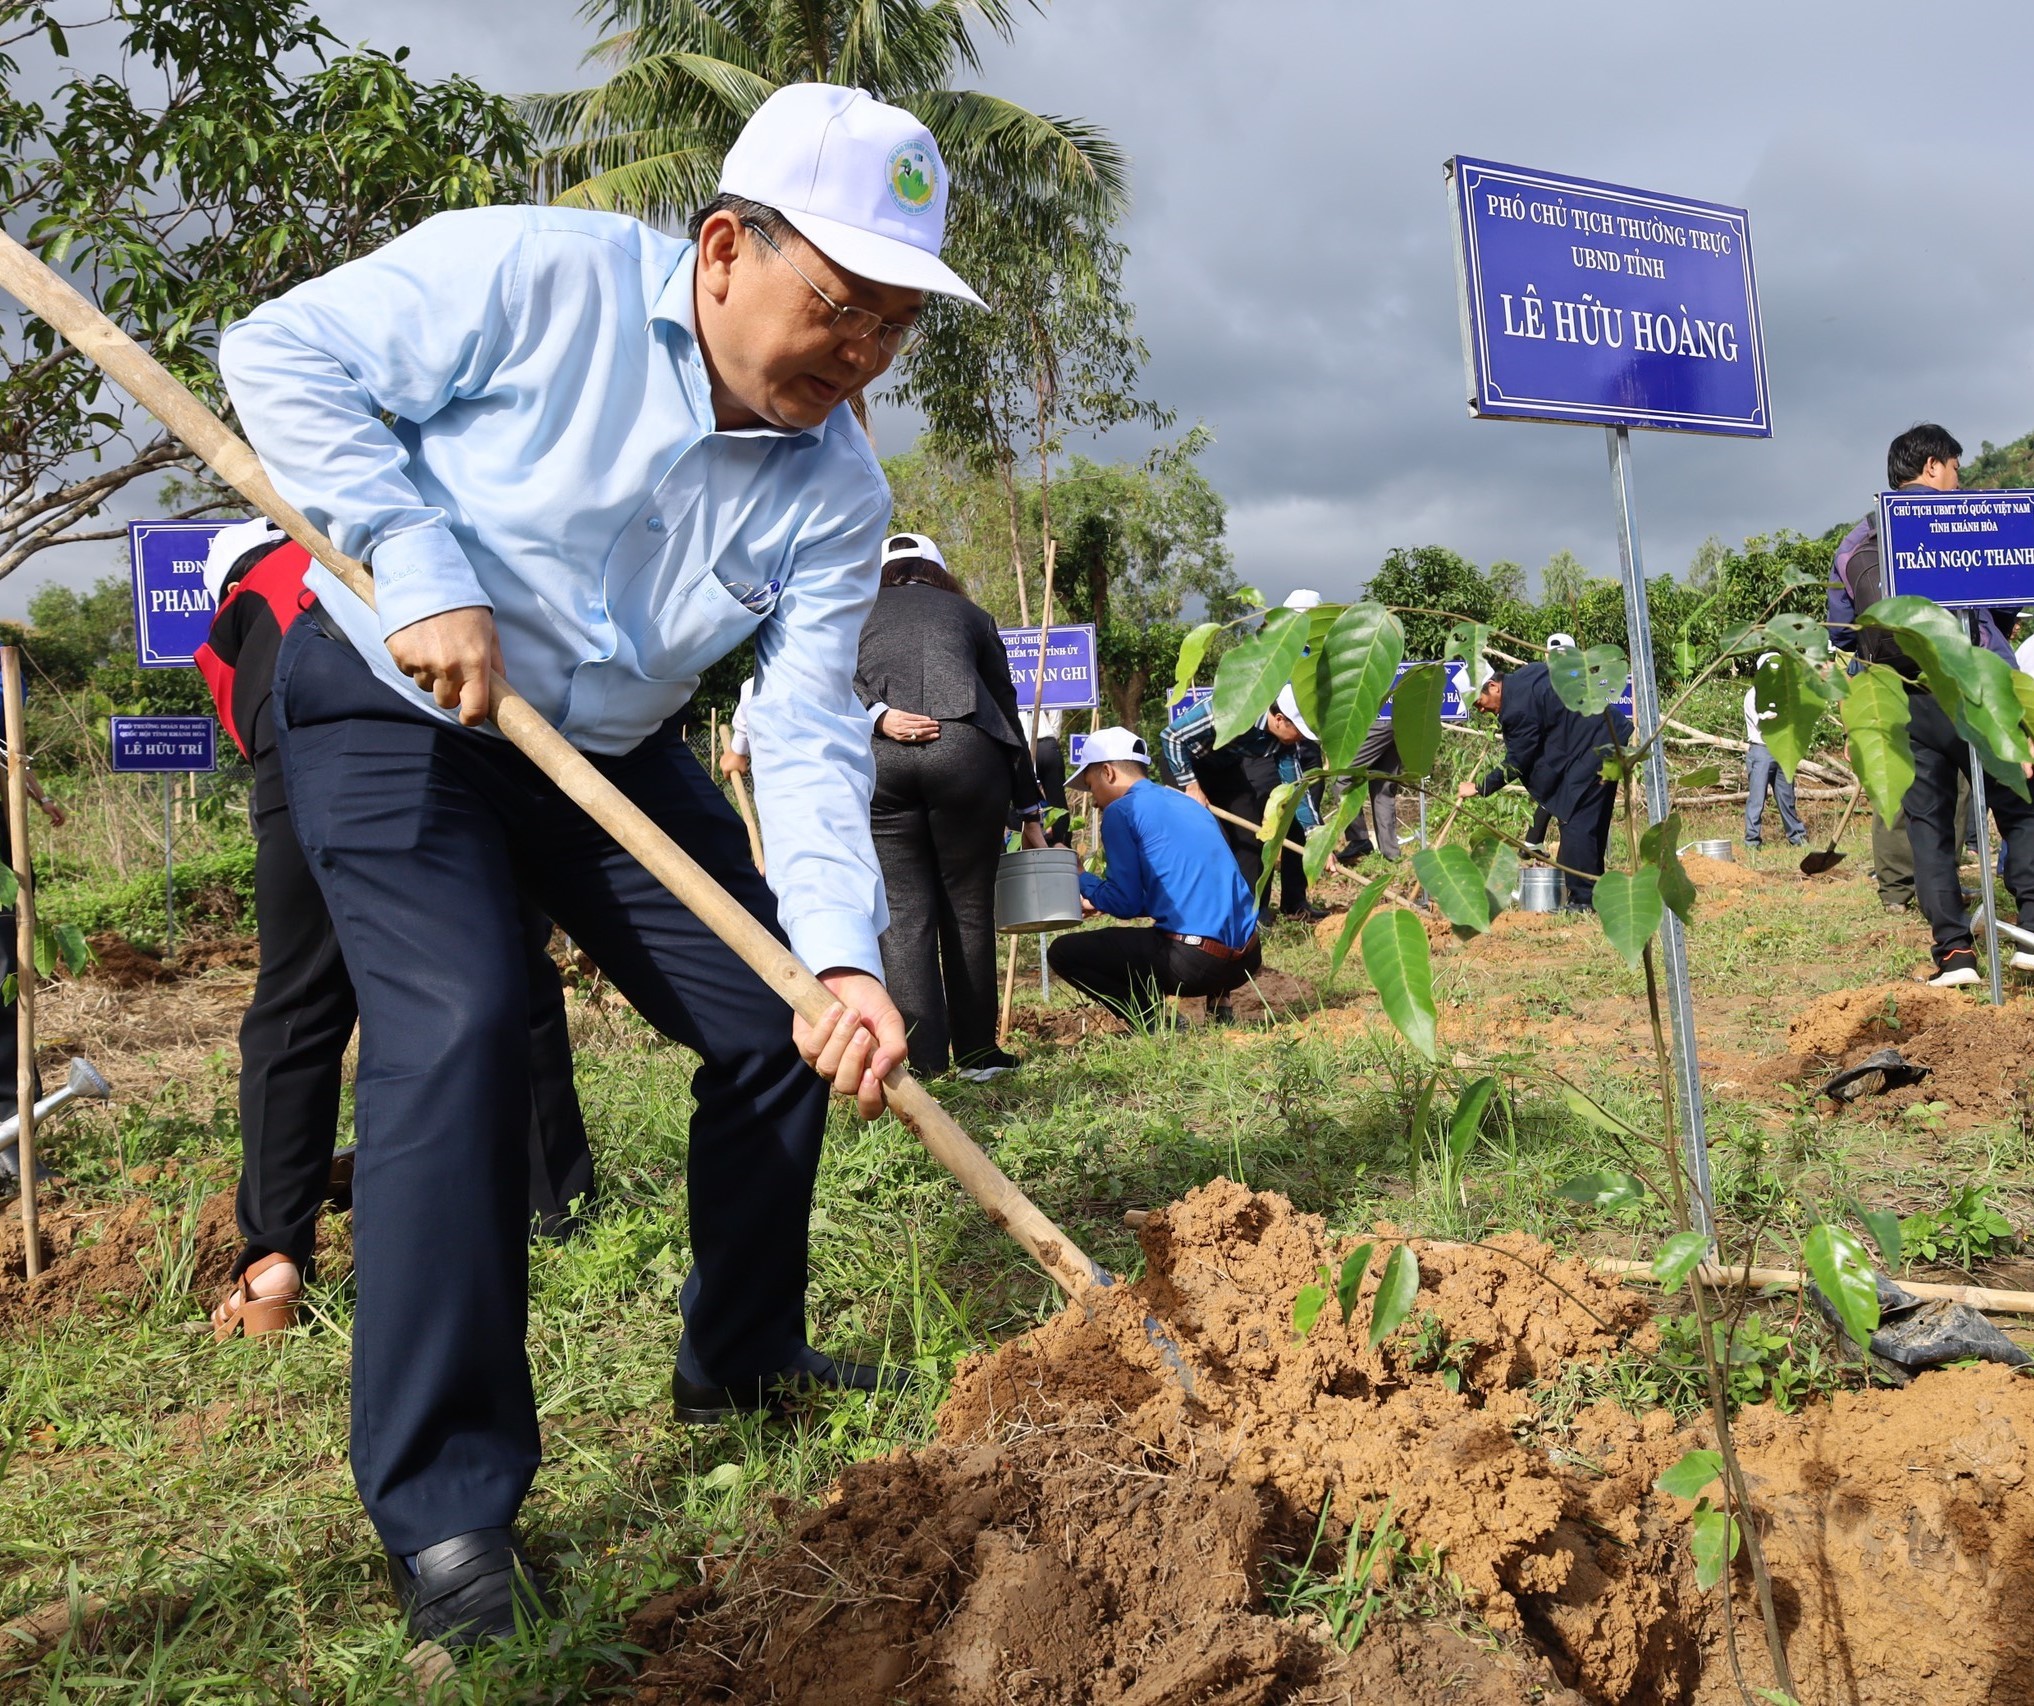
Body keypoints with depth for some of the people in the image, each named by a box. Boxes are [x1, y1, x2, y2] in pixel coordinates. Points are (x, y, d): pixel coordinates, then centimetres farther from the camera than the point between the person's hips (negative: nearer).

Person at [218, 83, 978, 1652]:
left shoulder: (838, 497, -10)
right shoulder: (535, 277, -23)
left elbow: (808, 737, -15)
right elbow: (287, 356, -16)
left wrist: (843, 951, -29)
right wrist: (421, 572, -26)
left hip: (609, 747, 6)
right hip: (393, 707, -5)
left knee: (782, 1023, 1)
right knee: (458, 1029, -24)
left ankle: (741, 1362, 23)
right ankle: (445, 1505, -13)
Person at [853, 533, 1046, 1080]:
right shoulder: (969, 613, 26)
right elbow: (1007, 708, 25)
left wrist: (876, 715, -7)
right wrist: (1030, 811, 27)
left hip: (876, 759, 1)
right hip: (966, 751, 0)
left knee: (903, 911, 3)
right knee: (968, 907, 7)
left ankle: (924, 1060, 0)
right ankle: (977, 1053, 13)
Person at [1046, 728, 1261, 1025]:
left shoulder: (1121, 811, -2)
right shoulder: (1186, 803, 21)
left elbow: (1127, 903, -3)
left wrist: (1080, 879, 15)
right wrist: (1100, 900, 36)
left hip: (1194, 962, -8)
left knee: (1063, 952, 3)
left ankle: (1155, 1023, -6)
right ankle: (1217, 998, 16)